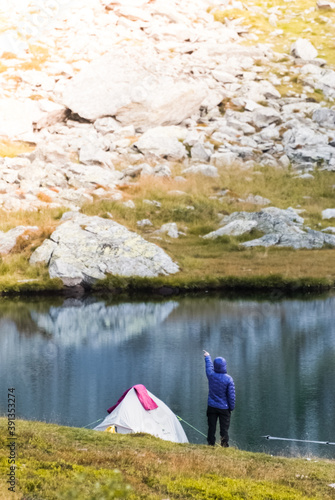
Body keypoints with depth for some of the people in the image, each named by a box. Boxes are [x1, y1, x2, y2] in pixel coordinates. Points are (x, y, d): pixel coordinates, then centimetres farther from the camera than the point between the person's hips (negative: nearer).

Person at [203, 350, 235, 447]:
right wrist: (231, 407, 2)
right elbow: (231, 395, -12)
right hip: (224, 408, -3)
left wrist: (207, 357, 36)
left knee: (211, 428, 9)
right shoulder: (228, 379, -15)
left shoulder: (211, 375, -7)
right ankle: (225, 446, 2)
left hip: (212, 407, 3)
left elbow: (208, 366, 16)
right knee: (224, 429, 2)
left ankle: (211, 445, 13)